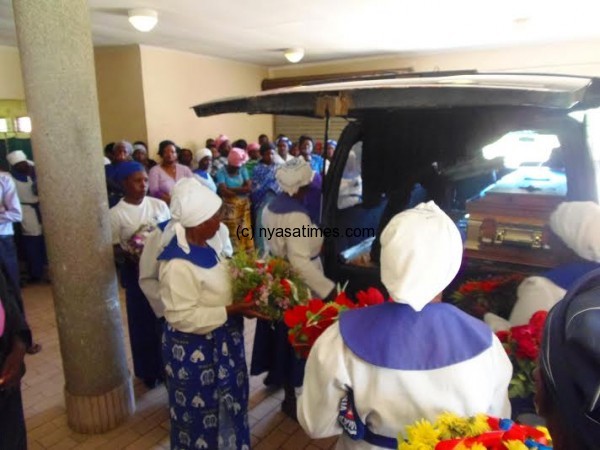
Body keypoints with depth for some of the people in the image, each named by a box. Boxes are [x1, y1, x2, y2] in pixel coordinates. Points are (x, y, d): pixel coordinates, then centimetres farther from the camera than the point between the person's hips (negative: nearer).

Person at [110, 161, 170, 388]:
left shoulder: (159, 205, -1)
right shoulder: (115, 214, -9)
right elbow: (114, 249, -6)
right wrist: (131, 256, -24)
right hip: (137, 272, -2)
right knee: (143, 322, 11)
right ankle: (149, 370, 31)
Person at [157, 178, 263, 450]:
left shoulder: (202, 246, -2)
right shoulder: (178, 265, -29)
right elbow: (183, 317, -27)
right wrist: (230, 311, -27)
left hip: (220, 342, 9)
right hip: (195, 351, -9)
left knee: (225, 403, 28)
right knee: (200, 411, 16)